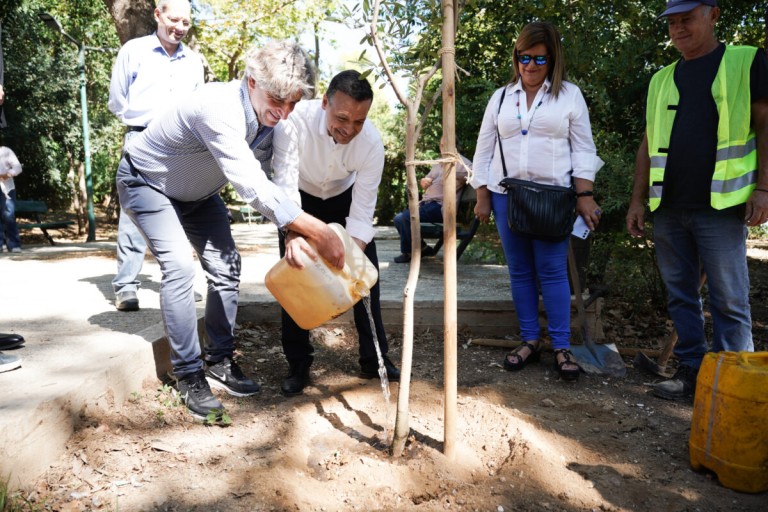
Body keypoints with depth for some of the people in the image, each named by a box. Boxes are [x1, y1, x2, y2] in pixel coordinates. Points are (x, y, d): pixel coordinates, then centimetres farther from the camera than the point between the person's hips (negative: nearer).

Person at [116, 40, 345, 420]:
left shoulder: (269, 118, -15)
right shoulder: (220, 109, -40)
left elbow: (274, 180, -15)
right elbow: (253, 188, -46)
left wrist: (293, 231, -32)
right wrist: (317, 231, -49)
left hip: (196, 191, 7)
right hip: (146, 181, -7)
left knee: (226, 264, -2)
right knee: (179, 265, -20)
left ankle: (219, 362, 10)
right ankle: (188, 375, -9)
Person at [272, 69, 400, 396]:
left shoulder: (372, 142, -31)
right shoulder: (296, 120, -37)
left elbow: (362, 213, -27)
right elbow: (285, 182, -40)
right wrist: (293, 233, -57)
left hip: (345, 197, 1)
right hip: (300, 197, -1)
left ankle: (374, 358, 13)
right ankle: (298, 365, 10)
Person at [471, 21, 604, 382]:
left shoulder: (569, 95, 5)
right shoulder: (501, 97, 10)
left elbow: (583, 149, 3)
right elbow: (484, 150, 10)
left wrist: (585, 195, -6)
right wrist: (482, 198, 5)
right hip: (506, 195, 3)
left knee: (552, 270, -2)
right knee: (520, 271, 7)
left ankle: (562, 347, 8)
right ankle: (530, 340, 18)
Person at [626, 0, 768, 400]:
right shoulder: (661, 80, 16)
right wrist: (638, 199, 8)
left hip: (720, 206, -4)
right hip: (668, 208, 5)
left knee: (729, 300, -1)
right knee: (680, 295, 8)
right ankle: (691, 370, 18)